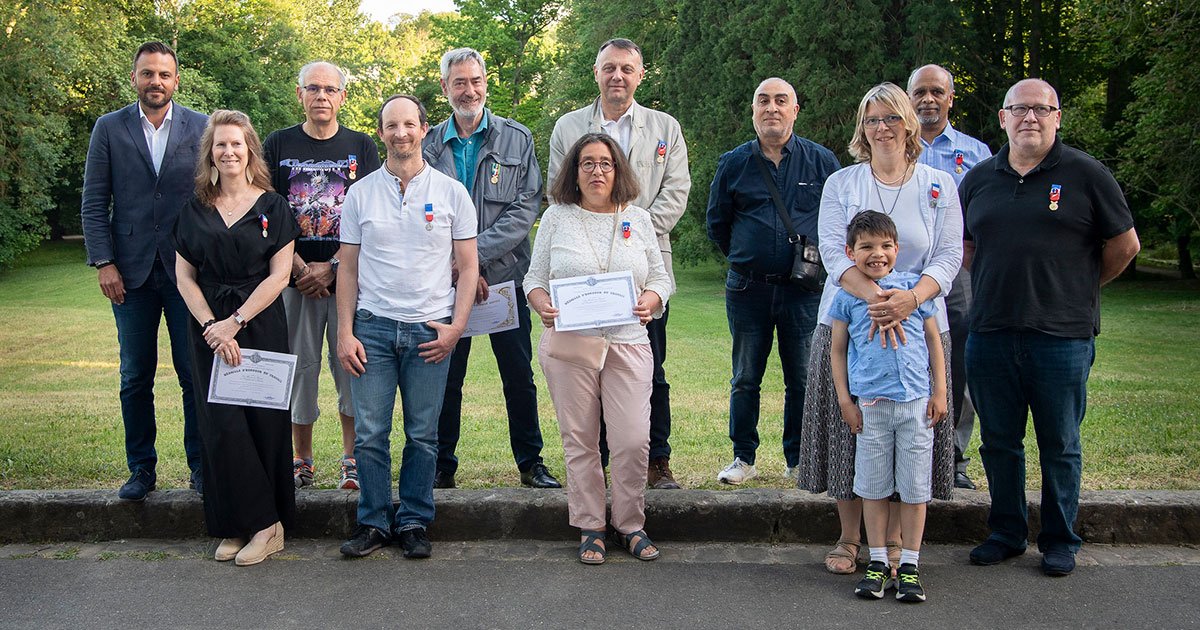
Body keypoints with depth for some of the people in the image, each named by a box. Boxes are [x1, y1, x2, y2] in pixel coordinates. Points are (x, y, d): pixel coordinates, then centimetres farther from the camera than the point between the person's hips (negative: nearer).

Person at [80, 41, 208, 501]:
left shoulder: (202, 128, 4)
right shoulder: (109, 128, 6)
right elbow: (94, 204, 5)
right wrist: (103, 263, -3)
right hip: (132, 272, 1)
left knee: (195, 374, 1)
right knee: (135, 377, 7)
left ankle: (200, 465, 13)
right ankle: (141, 468, 19)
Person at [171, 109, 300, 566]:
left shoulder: (272, 207, 2)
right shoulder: (195, 210, 10)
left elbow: (279, 275, -4)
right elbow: (184, 275, 6)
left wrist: (236, 321, -11)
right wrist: (211, 326, -8)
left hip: (262, 327, -2)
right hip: (209, 331, 2)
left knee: (263, 421, -2)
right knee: (221, 425, -3)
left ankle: (265, 526, 7)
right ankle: (236, 526, 8)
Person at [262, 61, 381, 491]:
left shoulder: (361, 147, 6)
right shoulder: (278, 146, 8)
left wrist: (329, 268, -10)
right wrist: (301, 268, -7)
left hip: (349, 277, 0)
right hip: (295, 278, 1)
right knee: (299, 367, 4)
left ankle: (352, 461, 11)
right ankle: (301, 461, 16)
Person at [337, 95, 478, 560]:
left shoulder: (450, 192, 5)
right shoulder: (360, 193, 8)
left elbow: (468, 267, 6)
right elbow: (348, 268, 9)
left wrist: (456, 328, -5)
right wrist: (345, 333, 1)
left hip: (431, 329, -1)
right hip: (373, 328, 1)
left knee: (423, 434, 4)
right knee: (369, 432, 0)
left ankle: (414, 522, 16)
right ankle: (373, 522, 13)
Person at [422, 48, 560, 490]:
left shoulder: (517, 139, 5)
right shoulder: (430, 145, 8)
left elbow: (527, 207, -5)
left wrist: (477, 253, -14)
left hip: (504, 274, -1)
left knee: (519, 375, 5)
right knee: (445, 376, 6)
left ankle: (530, 462, 17)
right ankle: (442, 465, 18)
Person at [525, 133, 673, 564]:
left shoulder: (638, 219, 12)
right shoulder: (557, 218, 8)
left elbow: (660, 277, 13)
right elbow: (535, 277, 9)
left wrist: (649, 302, -8)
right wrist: (543, 307, -11)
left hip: (627, 343, 1)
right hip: (568, 342, -1)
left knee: (633, 440, -5)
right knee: (579, 440, 4)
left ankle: (631, 525, 14)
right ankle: (590, 528, 16)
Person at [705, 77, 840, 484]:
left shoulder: (821, 161, 3)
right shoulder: (733, 164, 6)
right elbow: (717, 224, 17)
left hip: (804, 291, -1)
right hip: (747, 289, 1)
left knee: (803, 380, 4)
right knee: (745, 379, 7)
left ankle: (799, 461, 17)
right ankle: (744, 458, 18)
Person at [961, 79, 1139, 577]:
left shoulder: (1085, 174, -1)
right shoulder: (979, 178, 10)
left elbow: (1124, 244, 5)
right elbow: (963, 245, 23)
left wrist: (1079, 288, 11)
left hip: (1062, 335, -3)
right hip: (991, 331, 3)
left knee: (1060, 446, 7)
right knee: (998, 442, 11)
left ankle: (1060, 542, 21)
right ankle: (1006, 533, 26)